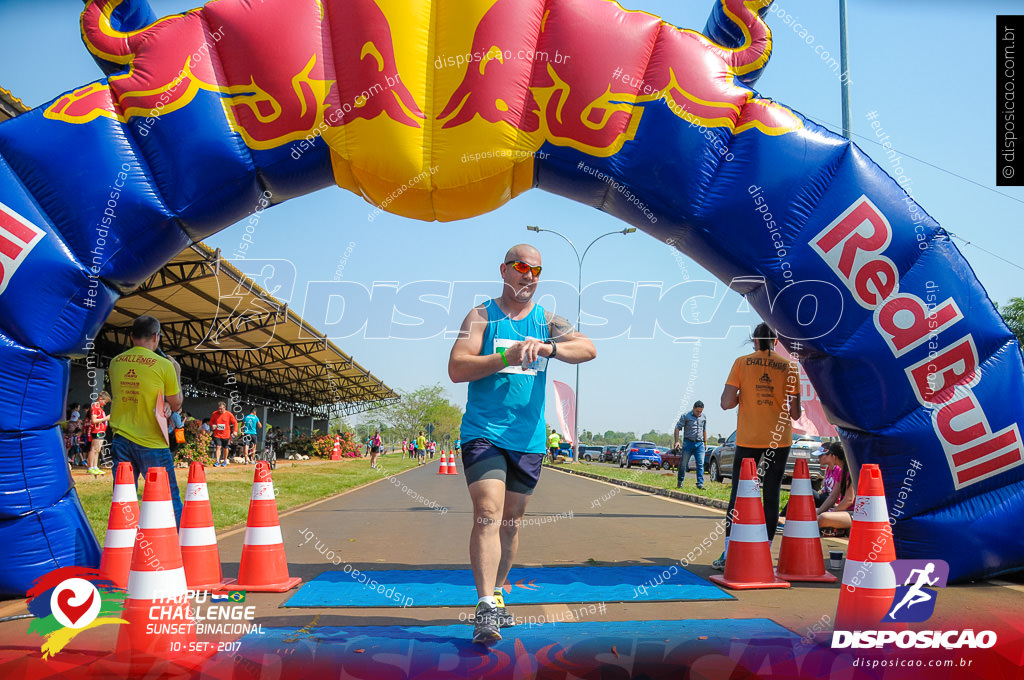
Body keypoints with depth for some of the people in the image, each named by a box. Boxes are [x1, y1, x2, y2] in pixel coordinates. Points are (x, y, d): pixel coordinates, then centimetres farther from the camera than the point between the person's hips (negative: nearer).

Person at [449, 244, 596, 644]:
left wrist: (547, 347, -24)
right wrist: (506, 357, -20)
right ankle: (486, 608, -21)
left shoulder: (547, 321, 11)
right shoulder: (482, 317, 2)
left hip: (529, 437, 4)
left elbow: (588, 349, -6)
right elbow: (456, 369, -9)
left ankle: (495, 595, 26)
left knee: (511, 522, 12)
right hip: (483, 432, -4)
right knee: (488, 515, -17)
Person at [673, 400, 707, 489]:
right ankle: (679, 482, 17)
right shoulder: (685, 416, -4)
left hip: (699, 443, 3)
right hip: (688, 442, -3)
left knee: (700, 463, -8)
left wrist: (705, 443, 19)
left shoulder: (704, 417, 10)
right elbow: (677, 428, -3)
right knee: (683, 463, 2)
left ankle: (700, 483, -8)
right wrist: (677, 441, -12)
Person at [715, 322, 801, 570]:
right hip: (779, 441, 1)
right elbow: (795, 412, -1)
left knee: (738, 496, 5)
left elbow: (726, 403, -7)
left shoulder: (741, 363, -1)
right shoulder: (789, 367, 1)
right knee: (771, 496, 6)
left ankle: (729, 554, 3)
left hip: (748, 440, 0)